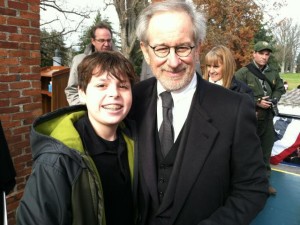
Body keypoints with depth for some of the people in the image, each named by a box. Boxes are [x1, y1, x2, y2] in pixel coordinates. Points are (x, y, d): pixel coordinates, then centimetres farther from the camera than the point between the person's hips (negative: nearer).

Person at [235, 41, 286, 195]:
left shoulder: (273, 73, 5)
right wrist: (256, 102, -17)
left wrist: (273, 99, -3)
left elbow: (280, 89, 17)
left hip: (267, 118, 6)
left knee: (266, 152, 16)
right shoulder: (243, 73, -12)